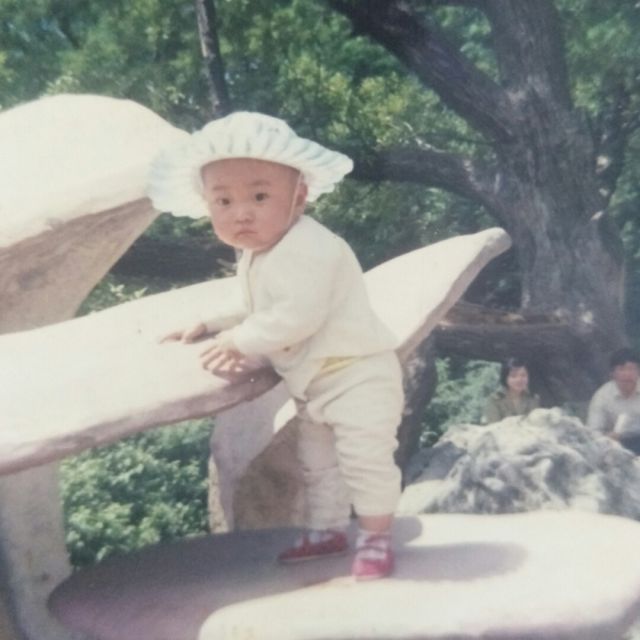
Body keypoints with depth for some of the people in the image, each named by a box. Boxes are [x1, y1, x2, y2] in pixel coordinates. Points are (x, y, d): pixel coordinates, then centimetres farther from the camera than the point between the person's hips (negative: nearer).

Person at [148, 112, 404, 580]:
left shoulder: (309, 247, -27)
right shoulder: (253, 259, 6)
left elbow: (297, 317, -33)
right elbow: (260, 314, 16)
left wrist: (238, 341, -24)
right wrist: (215, 325, 2)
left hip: (357, 372, -10)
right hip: (315, 382, 10)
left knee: (365, 456, -7)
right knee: (317, 460, 20)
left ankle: (376, 538, 12)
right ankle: (327, 528, 37)